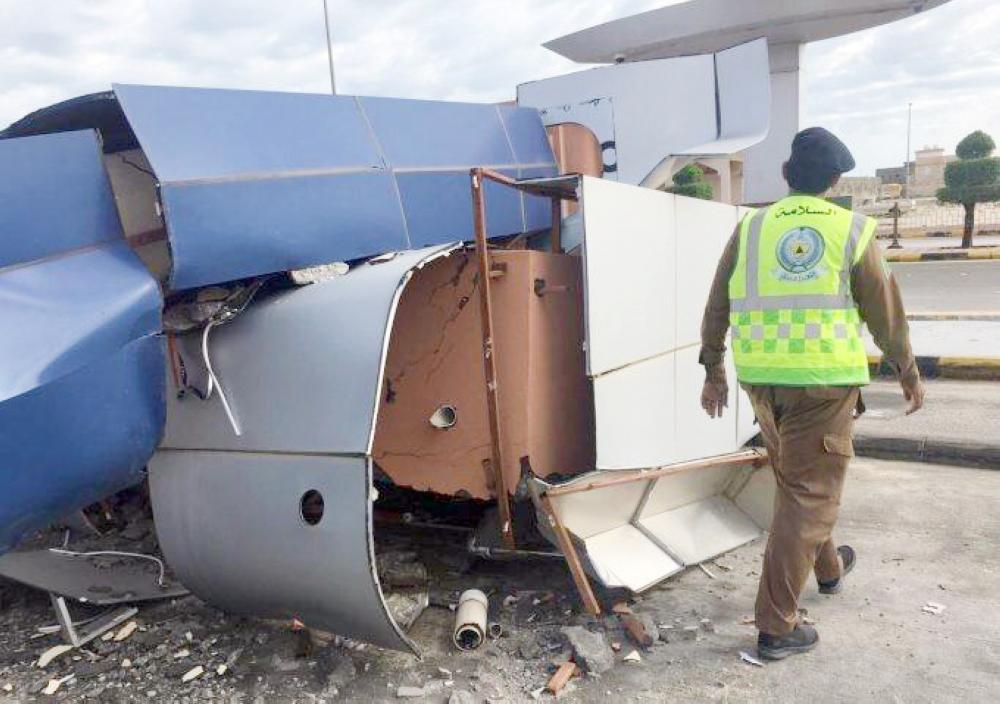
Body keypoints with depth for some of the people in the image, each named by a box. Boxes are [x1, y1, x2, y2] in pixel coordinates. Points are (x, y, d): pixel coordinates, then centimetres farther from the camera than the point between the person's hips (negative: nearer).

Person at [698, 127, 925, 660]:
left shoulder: (750, 228, 6)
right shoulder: (851, 230, -1)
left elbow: (717, 306, 8)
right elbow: (887, 312, 5)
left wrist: (713, 371, 18)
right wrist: (908, 373, 19)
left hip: (761, 377, 4)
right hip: (824, 379, -4)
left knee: (794, 479, 24)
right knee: (810, 495, 3)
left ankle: (826, 567, 47)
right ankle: (776, 627, 5)